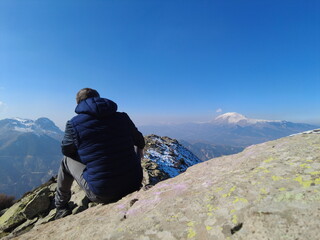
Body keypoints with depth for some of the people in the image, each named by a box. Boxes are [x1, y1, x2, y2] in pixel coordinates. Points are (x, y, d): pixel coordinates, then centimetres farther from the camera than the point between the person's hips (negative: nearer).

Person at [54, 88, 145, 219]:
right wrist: (139, 152, 40)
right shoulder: (122, 117, 0)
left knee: (67, 159, 21)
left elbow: (66, 150, 12)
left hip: (101, 195, -2)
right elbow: (140, 141, 16)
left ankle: (61, 206, 39)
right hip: (133, 185, 3)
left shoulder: (74, 124, -6)